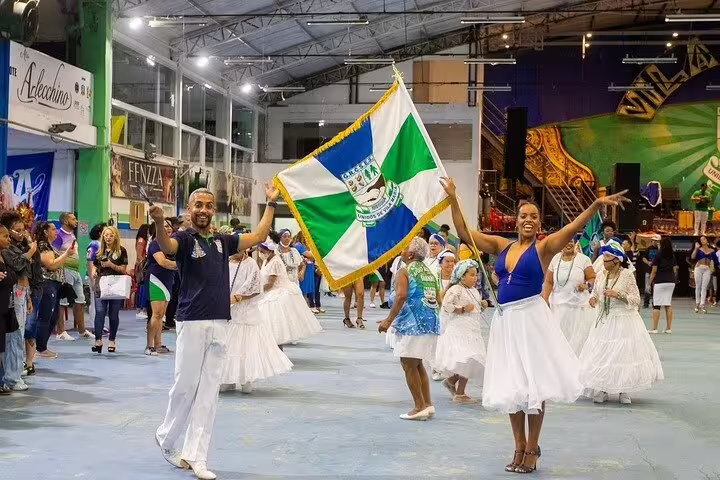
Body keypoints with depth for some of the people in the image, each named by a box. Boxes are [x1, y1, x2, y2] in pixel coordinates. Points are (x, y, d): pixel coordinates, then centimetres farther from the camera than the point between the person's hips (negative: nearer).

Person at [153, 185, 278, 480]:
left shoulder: (222, 241, 13)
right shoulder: (185, 238, -4)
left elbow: (259, 236, 22)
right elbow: (166, 247, -27)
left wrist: (271, 204, 22)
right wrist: (159, 223, -48)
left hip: (220, 324, 5)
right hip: (192, 323, -5)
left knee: (208, 392, 5)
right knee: (185, 386, 2)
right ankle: (165, 438, 28)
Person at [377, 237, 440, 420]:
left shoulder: (404, 271, -6)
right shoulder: (429, 273, 17)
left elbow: (401, 295, -21)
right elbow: (437, 300, 18)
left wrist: (389, 320, -18)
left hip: (412, 324, -8)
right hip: (431, 323, 8)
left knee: (409, 365, 0)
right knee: (418, 365, 18)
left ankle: (420, 407, -1)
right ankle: (428, 404, 14)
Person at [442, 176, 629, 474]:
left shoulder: (544, 247, -3)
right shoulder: (501, 246, 8)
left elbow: (574, 227, -16)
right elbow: (464, 233, 7)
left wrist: (597, 204, -30)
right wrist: (453, 199, 4)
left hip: (531, 318, -4)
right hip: (504, 320, 5)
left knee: (533, 383, 2)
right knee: (511, 385, 10)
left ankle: (532, 449, 14)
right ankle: (520, 447, 23)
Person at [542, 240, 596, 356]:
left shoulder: (583, 259, -1)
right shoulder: (555, 259, 6)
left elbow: (593, 278, 2)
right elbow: (548, 282, 8)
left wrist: (587, 285, -19)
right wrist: (544, 300, 0)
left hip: (579, 306, -2)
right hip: (559, 305, 2)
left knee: (578, 339, -1)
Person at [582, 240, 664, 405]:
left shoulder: (627, 275, -8)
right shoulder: (601, 275, 6)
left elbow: (636, 300, -10)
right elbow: (595, 293, 19)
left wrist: (619, 295, -23)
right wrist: (593, 299, -3)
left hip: (624, 321, -4)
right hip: (605, 321, 5)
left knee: (624, 354, -2)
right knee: (601, 354, 1)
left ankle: (624, 392, 11)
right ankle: (603, 391, 11)